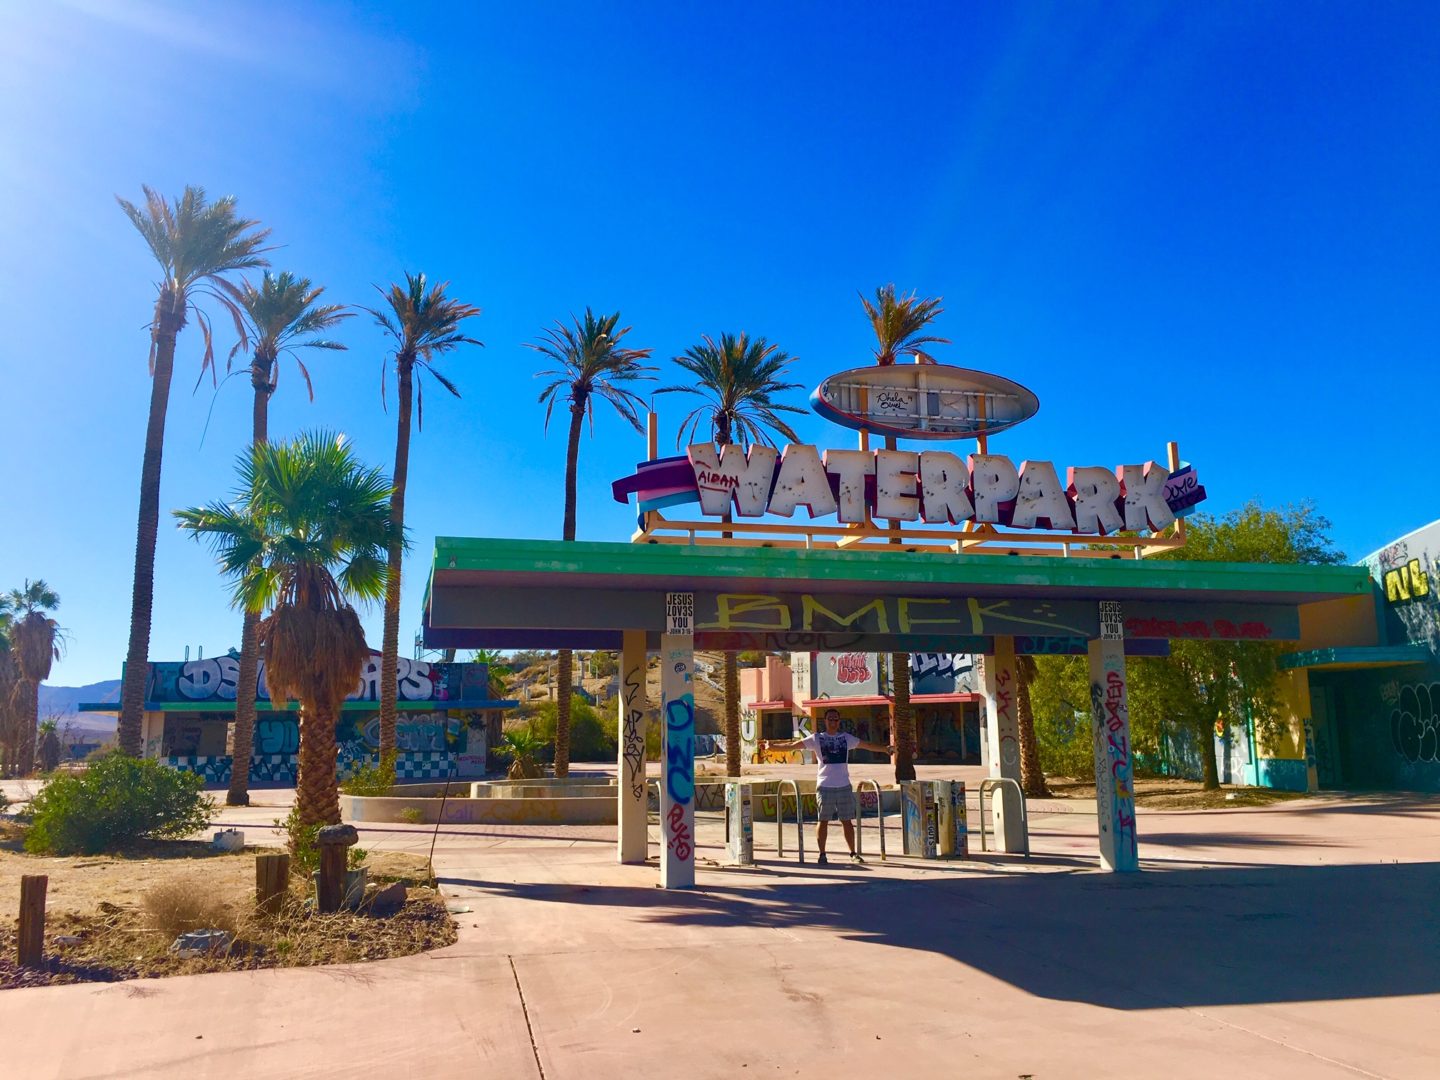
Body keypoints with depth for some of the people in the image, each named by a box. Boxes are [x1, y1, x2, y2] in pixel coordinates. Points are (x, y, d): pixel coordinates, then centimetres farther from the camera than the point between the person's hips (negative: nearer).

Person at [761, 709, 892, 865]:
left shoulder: (846, 738, 10)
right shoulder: (816, 739, 0)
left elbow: (866, 745, 16)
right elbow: (794, 744, -5)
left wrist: (885, 749, 12)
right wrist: (773, 746, -14)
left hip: (844, 786, 2)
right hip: (825, 786, -2)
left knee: (847, 821, 7)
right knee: (823, 821, 1)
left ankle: (853, 853, 18)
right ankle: (822, 854, 10)